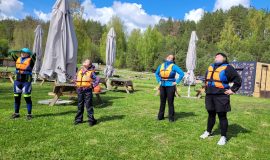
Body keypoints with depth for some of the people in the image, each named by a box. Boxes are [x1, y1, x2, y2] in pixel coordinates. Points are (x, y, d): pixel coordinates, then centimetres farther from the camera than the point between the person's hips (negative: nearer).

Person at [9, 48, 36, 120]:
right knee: (16, 97, 10)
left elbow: (33, 55, -19)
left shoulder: (30, 60, -4)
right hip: (17, 81, 6)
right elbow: (11, 53, 17)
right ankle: (16, 113, 22)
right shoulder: (18, 59, 11)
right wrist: (18, 51, 9)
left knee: (27, 98, -6)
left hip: (26, 81, -6)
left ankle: (29, 114, 2)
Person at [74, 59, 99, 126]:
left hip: (88, 91, -4)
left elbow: (97, 80, -2)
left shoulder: (91, 72, -3)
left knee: (89, 106, -1)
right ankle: (78, 119, 23)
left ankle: (91, 120, 7)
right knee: (80, 106, 12)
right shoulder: (79, 72, 10)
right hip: (80, 91, 5)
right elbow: (75, 80, 24)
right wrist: (77, 85, 12)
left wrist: (92, 86, -5)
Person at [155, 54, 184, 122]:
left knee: (170, 102, 0)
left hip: (170, 86, -5)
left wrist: (176, 82, -11)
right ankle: (160, 116, 22)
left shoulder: (173, 66, -3)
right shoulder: (161, 66, 13)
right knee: (162, 102, 11)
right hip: (162, 86, 5)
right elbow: (156, 73, 27)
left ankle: (171, 118, 11)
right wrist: (159, 81, 14)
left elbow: (181, 73, -10)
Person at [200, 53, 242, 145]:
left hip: (221, 96, -6)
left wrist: (232, 90, -9)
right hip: (209, 95, 6)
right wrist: (207, 87, 23)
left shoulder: (227, 68, -6)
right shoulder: (210, 67, 14)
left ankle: (223, 137, 14)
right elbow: (206, 79, 31)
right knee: (211, 114, 18)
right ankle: (208, 132, 34)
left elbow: (238, 80, -8)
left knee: (222, 116, 2)